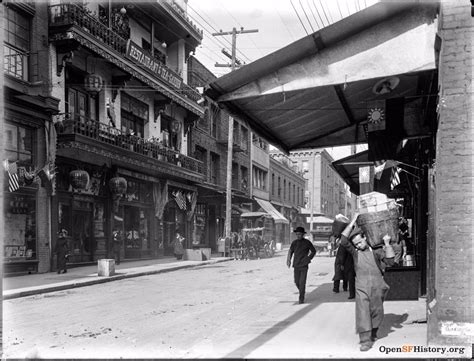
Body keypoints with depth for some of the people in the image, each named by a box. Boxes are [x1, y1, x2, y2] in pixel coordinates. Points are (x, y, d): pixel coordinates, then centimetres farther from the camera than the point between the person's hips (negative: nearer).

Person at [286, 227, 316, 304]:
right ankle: (302, 292, 33)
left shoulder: (307, 242, -4)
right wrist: (289, 260, 4)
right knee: (297, 282, 6)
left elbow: (313, 251, 9)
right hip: (296, 265, 3)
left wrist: (309, 258, -1)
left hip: (304, 266, -3)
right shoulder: (294, 242, 4)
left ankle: (301, 298, -1)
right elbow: (290, 251, 17)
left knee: (302, 282, -9)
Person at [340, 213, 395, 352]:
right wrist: (353, 221, -10)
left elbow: (390, 260, -6)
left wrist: (387, 243, -9)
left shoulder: (377, 250, 6)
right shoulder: (355, 251, 4)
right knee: (362, 313, -10)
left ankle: (372, 334, 35)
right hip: (361, 287, -1)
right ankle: (365, 340, -8)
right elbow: (343, 240, -11)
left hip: (377, 287, 2)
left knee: (377, 314, 12)